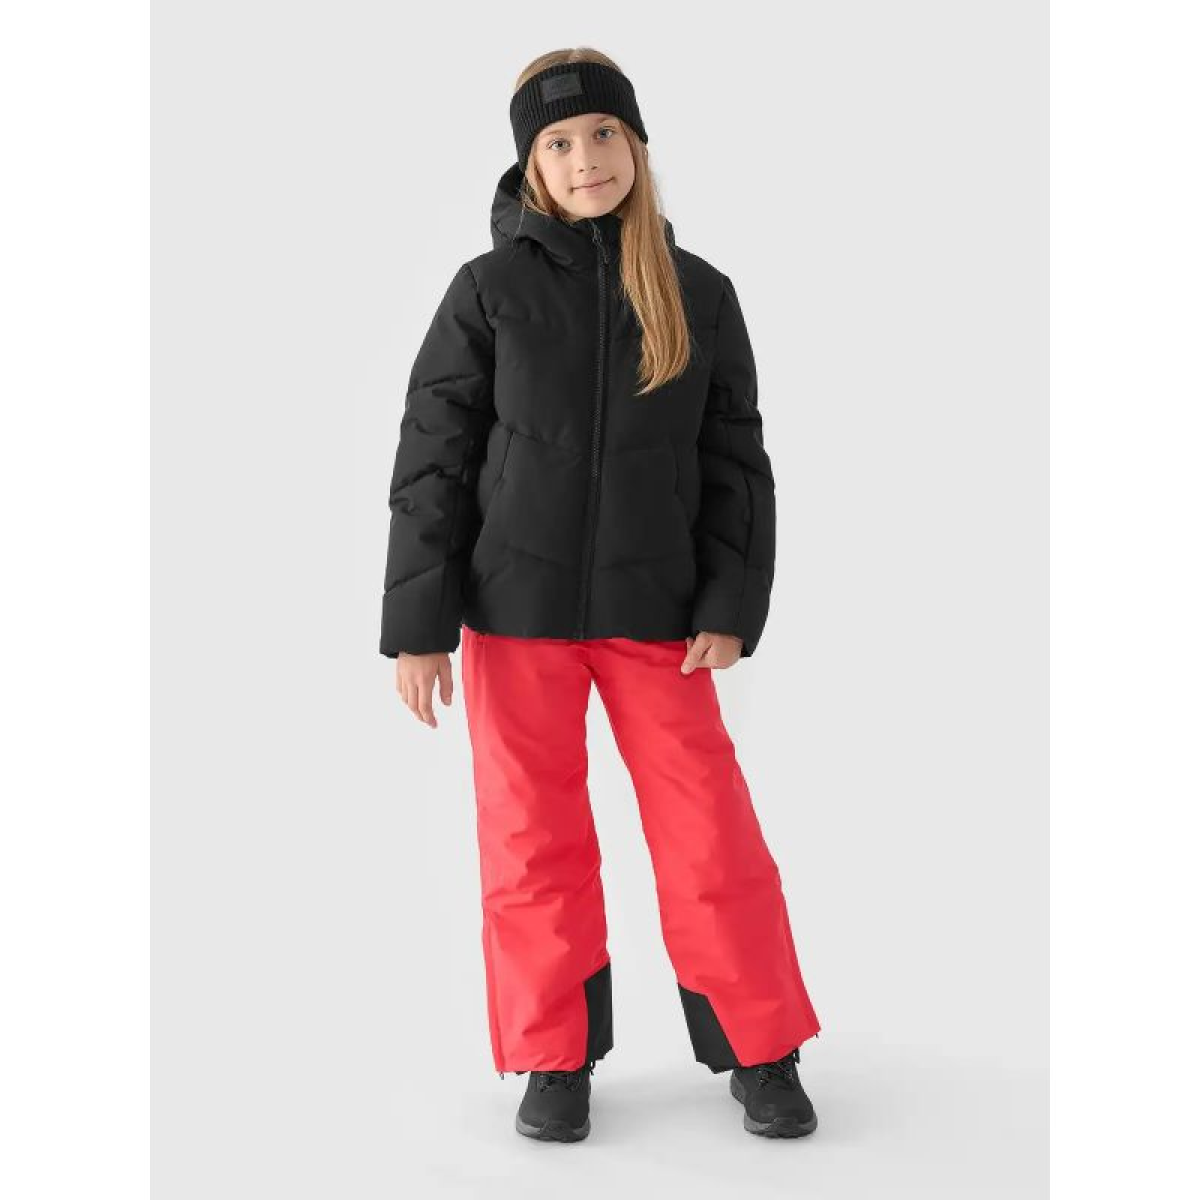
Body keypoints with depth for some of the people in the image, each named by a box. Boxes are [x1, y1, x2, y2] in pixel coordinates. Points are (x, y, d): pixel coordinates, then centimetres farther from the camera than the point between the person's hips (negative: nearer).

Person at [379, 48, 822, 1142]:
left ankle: (760, 1052, 21)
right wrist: (418, 627, -4)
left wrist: (731, 608, -4)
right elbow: (433, 462, 0)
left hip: (656, 612, 1)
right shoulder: (490, 290, -1)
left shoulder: (699, 294, 4)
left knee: (711, 833, 2)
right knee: (533, 841, 6)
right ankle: (555, 1060, 23)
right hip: (516, 609, 0)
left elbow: (736, 460, 6)